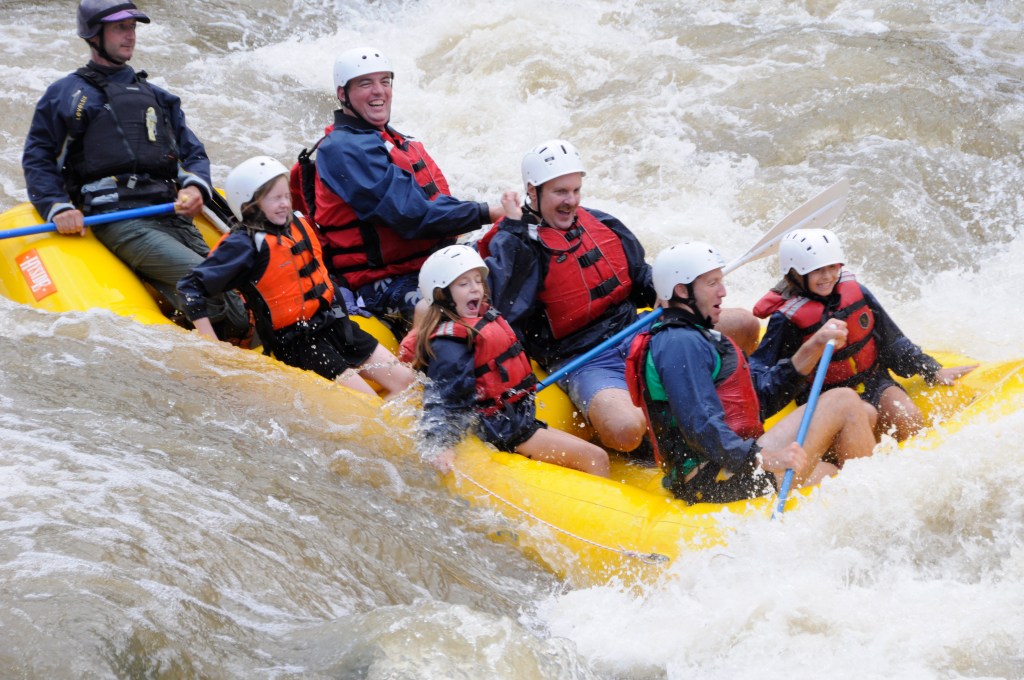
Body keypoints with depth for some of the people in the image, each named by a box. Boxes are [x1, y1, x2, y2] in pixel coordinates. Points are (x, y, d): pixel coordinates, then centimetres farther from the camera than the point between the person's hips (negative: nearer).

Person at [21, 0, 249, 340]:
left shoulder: (156, 97, 31)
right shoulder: (67, 94, 15)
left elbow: (194, 153, 25)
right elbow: (37, 159, 11)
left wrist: (195, 186, 1)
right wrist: (57, 208, -7)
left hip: (174, 218, 5)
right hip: (119, 219, -5)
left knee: (239, 321, -15)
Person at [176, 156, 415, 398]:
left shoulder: (299, 225, 8)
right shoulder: (245, 245, -13)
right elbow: (191, 287, -14)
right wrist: (212, 348, -19)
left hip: (336, 325, 8)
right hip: (296, 346, -8)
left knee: (405, 380, -2)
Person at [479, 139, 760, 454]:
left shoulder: (602, 224, 11)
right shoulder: (513, 244, -9)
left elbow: (641, 278, 22)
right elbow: (505, 310, -28)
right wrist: (513, 228, -25)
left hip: (639, 335, 6)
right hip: (584, 364, -6)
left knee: (745, 323, -4)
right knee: (624, 431, -38)